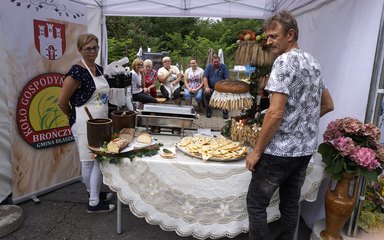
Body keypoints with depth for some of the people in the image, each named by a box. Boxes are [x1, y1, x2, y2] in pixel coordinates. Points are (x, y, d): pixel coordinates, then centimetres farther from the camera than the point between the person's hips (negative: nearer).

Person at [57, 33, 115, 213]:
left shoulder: (99, 69, 9)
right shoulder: (77, 72, -15)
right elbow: (62, 102, -12)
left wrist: (105, 117, 15)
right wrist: (75, 118, 2)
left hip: (101, 122, 8)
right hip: (85, 123, -7)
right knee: (89, 161, 3)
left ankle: (95, 193, 31)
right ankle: (94, 202, 16)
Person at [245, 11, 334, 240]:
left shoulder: (285, 61, -15)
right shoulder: (314, 63, 12)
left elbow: (276, 112, -22)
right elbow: (328, 105, 20)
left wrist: (257, 151, -14)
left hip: (280, 150, -9)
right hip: (305, 149, 9)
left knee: (256, 204, 5)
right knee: (291, 203, 18)